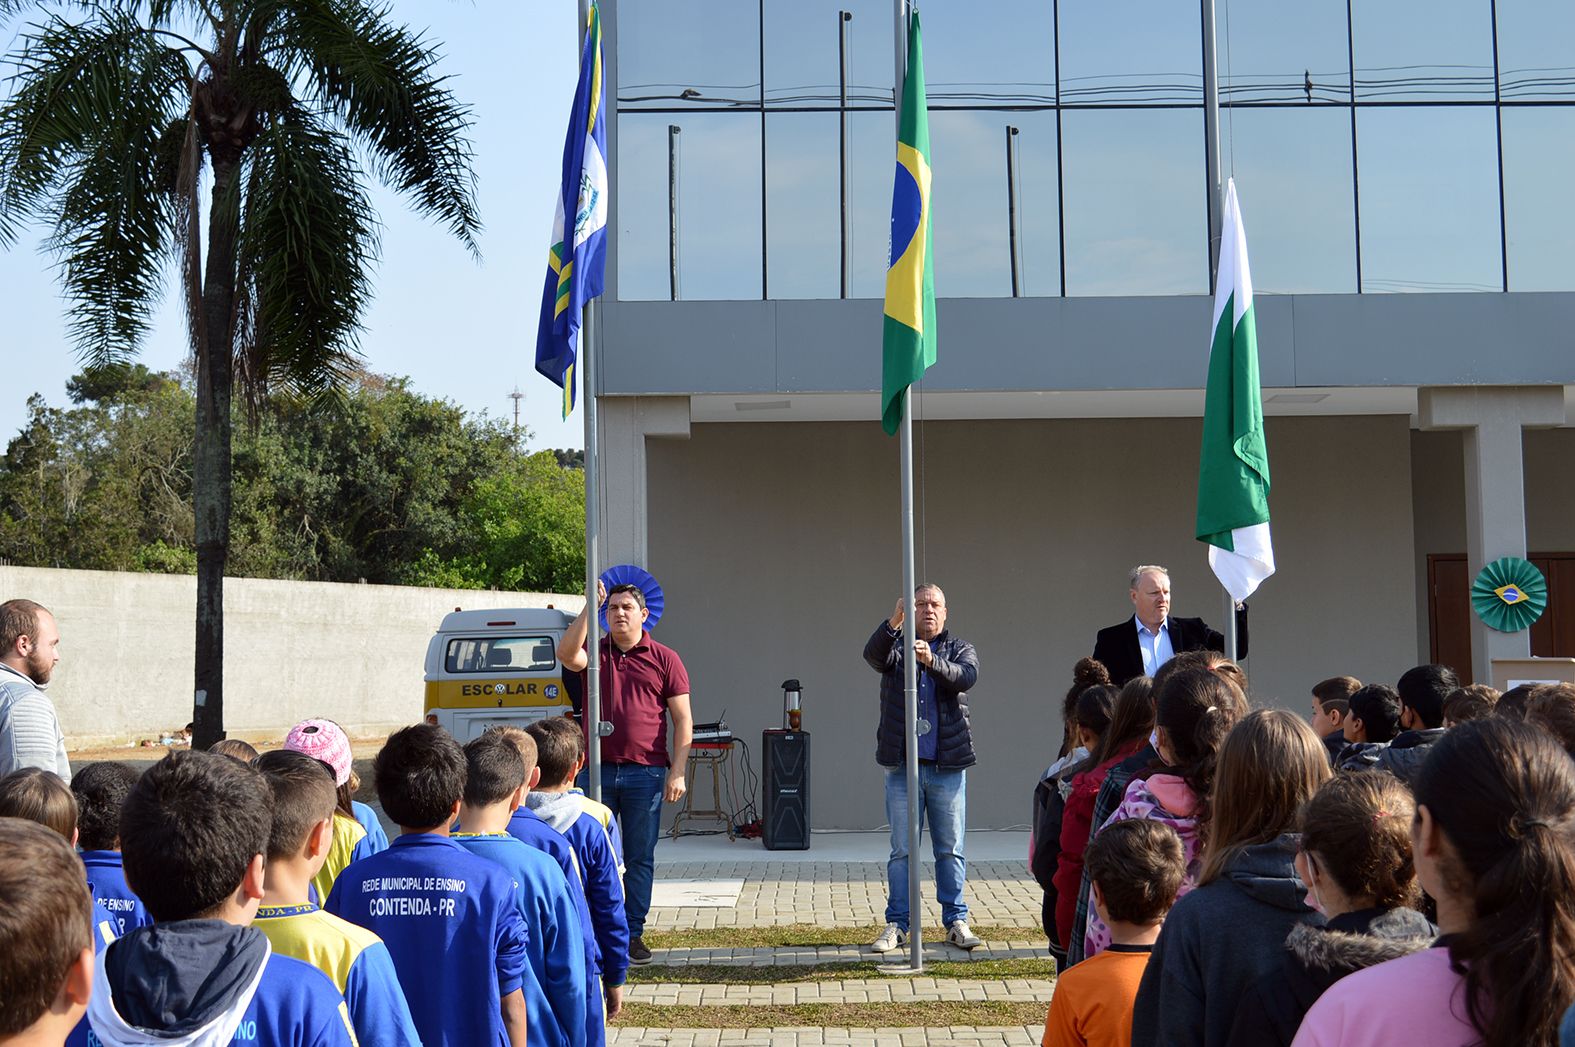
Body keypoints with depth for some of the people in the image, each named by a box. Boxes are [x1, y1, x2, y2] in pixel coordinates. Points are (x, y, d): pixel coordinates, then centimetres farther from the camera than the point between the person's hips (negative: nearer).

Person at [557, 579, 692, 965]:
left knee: (640, 859, 6)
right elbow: (567, 654, -16)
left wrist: (678, 773, -6)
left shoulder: (665, 659, 5)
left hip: (645, 774, -1)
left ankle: (633, 934, 15)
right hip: (597, 770, 1)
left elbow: (683, 720, 3)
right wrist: (589, 606, -16)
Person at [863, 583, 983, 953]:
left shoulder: (960, 649, 8)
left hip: (948, 766, 0)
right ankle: (897, 925, 9)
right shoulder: (896, 647, 7)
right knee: (901, 850, 4)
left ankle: (956, 922, 15)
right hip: (902, 765, 0)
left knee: (951, 849, 6)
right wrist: (893, 623, -35)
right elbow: (872, 654, -16)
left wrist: (933, 662, -33)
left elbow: (966, 676, -14)